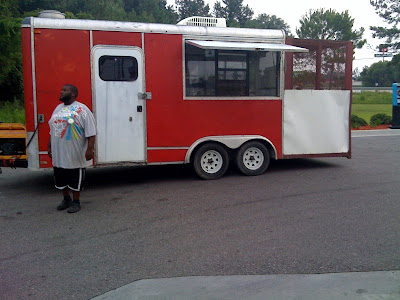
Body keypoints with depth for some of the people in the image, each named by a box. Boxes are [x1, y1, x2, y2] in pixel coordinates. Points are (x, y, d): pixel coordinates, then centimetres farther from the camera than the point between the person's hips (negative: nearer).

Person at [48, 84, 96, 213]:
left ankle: (76, 202, 18)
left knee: (75, 180, 4)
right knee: (60, 179, 15)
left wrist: (90, 149, -20)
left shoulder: (82, 109, -8)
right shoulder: (58, 108, 14)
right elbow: (52, 129, 21)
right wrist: (49, 146, 19)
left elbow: (90, 132, -13)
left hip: (76, 155, -7)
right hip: (58, 155, 7)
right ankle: (66, 199, 33)